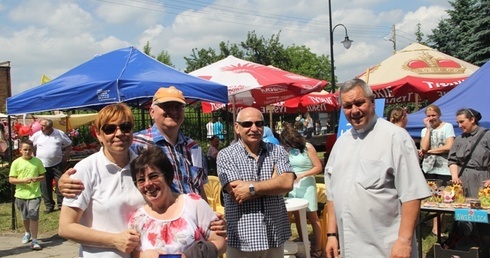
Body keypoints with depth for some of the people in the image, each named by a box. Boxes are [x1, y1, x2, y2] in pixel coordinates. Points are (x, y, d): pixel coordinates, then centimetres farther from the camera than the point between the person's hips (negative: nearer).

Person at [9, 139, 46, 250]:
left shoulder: (37, 161, -1)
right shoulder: (16, 163, -4)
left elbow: (43, 176, 7)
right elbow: (11, 179, -3)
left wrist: (37, 178, -15)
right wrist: (23, 180, -18)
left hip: (35, 194, -1)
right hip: (21, 195, 1)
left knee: (33, 216, -10)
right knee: (25, 217, 18)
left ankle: (34, 240, -4)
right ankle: (27, 233, 44)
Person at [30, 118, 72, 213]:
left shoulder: (60, 134, -2)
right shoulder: (37, 135, 0)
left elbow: (69, 145, 8)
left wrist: (65, 156, -1)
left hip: (57, 165, -1)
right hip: (42, 165, 1)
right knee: (45, 187, 6)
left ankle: (61, 204, 10)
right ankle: (49, 205, 18)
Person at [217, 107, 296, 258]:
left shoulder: (277, 151, 4)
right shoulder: (226, 155, -5)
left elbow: (287, 184, -11)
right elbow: (236, 194, -16)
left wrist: (252, 188, -18)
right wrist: (274, 182, -11)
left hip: (275, 236, 3)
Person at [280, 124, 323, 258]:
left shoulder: (307, 147, -8)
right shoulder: (288, 150, 7)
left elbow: (318, 167, -9)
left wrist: (302, 175, -18)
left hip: (307, 186, -5)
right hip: (293, 187, 5)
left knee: (312, 217, 2)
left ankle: (317, 247, 11)